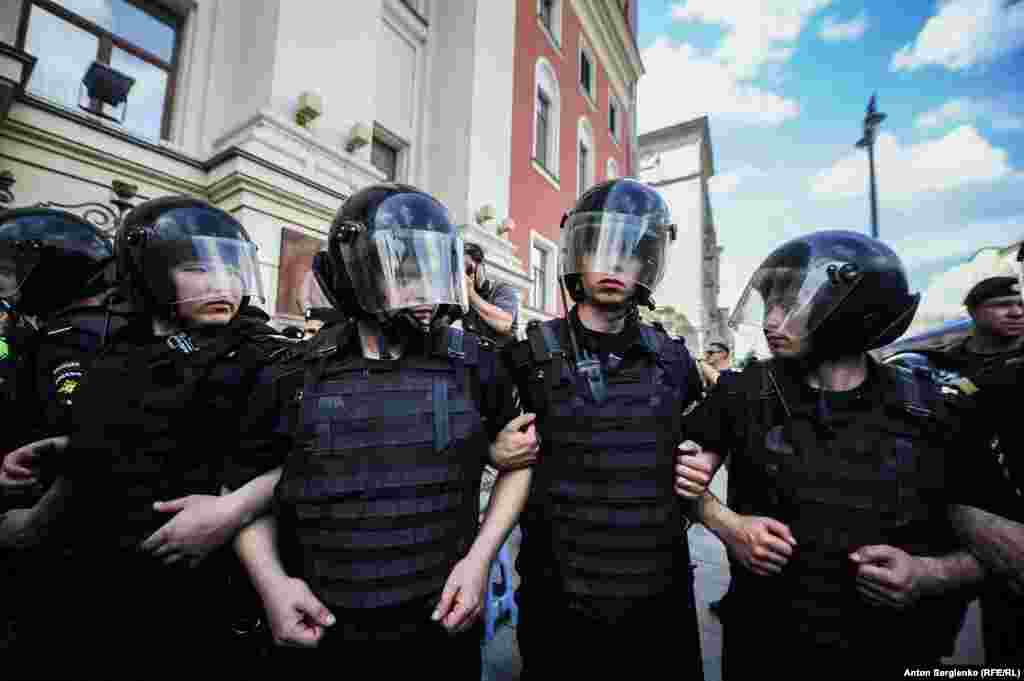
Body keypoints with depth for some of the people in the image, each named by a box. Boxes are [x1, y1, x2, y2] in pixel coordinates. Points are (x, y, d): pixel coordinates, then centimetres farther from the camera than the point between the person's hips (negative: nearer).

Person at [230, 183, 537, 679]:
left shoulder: (472, 365, -9)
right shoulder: (297, 374, -7)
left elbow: (517, 463, 3)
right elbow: (248, 482, 6)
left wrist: (480, 558, -7)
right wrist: (271, 580, -8)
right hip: (320, 637, 1)